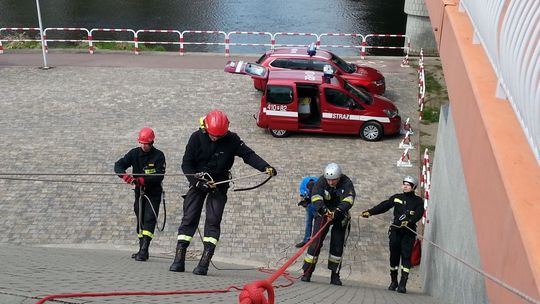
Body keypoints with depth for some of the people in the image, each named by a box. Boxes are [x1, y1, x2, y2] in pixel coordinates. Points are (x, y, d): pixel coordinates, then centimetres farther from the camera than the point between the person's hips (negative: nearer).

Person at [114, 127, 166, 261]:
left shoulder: (159, 156, -11)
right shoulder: (134, 153, -1)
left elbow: (159, 176, -19)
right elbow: (118, 165, -10)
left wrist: (144, 180, -33)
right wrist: (124, 175, -31)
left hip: (153, 192, -5)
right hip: (139, 191, 5)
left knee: (149, 219, -16)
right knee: (140, 220, 11)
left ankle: (144, 250, -19)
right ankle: (142, 250, 21)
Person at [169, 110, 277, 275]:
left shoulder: (231, 140, -8)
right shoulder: (197, 137, -9)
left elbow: (248, 154, -11)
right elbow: (186, 164, -5)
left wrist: (266, 167, -26)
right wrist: (198, 181, -17)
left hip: (219, 184, 0)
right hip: (198, 182, 0)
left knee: (213, 220, -10)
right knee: (189, 219, -5)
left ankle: (204, 263, -10)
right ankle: (179, 260, -3)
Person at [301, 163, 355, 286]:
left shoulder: (346, 183, -18)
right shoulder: (321, 181, -18)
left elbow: (348, 200, -32)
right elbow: (316, 198, -31)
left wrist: (337, 211, -48)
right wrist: (324, 210, -49)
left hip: (340, 216, 1)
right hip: (323, 214, -1)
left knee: (338, 245, 1)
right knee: (316, 242, -9)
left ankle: (335, 275, 11)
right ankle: (307, 272, -3)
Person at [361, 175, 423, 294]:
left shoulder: (418, 201, 6)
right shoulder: (396, 197, 13)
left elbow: (418, 215, -8)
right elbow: (383, 206, 7)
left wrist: (409, 221, -26)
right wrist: (370, 212, -4)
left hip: (409, 231, -2)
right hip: (395, 230, 2)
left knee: (406, 256, -9)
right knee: (394, 255, 2)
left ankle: (403, 284, -12)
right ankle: (394, 281, 14)